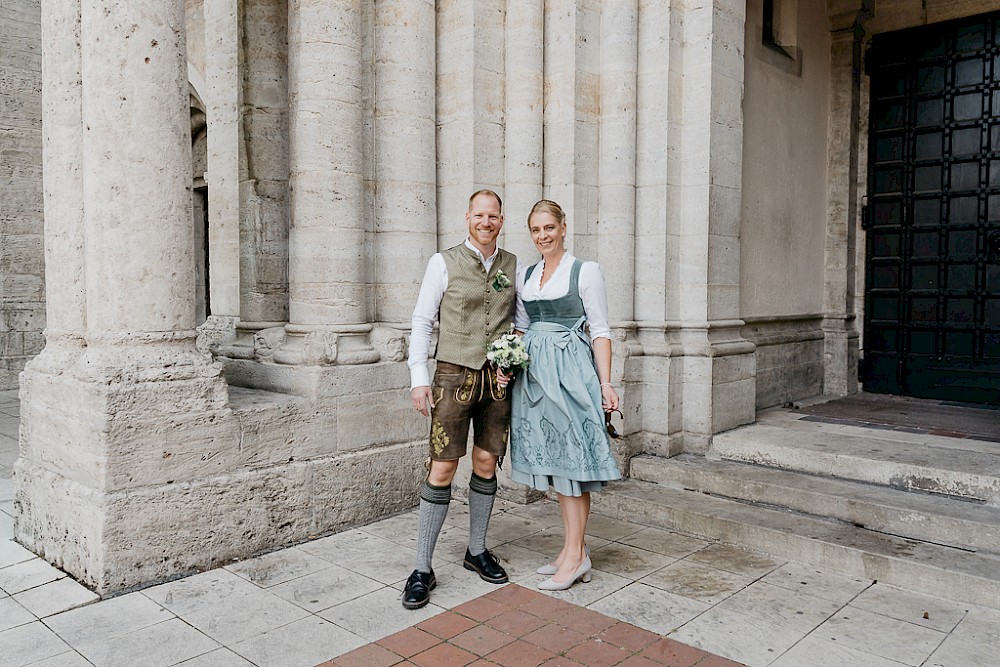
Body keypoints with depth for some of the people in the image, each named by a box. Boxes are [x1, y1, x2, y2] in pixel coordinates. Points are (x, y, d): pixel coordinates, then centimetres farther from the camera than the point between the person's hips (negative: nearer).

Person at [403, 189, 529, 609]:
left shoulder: (512, 266, 10)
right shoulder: (444, 263, 0)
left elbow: (523, 320, 16)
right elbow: (421, 322, 1)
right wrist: (418, 378, -5)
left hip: (499, 378, 4)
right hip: (455, 374, -3)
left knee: (486, 464, 10)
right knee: (442, 469, -5)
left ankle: (477, 550, 28)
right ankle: (422, 570, 5)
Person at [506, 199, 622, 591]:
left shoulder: (585, 271, -3)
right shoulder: (525, 276, 14)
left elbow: (600, 331, -4)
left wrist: (605, 383, -11)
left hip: (570, 370, -6)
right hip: (533, 372, 6)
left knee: (571, 459, -5)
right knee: (554, 461, 9)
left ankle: (575, 555, 4)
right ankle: (573, 549, 19)